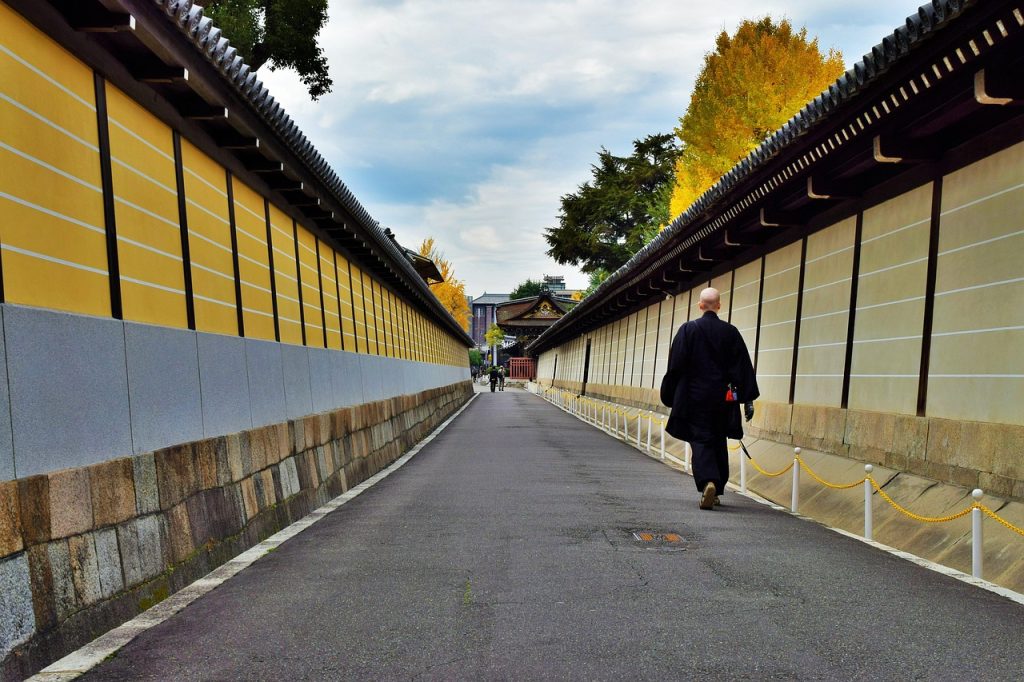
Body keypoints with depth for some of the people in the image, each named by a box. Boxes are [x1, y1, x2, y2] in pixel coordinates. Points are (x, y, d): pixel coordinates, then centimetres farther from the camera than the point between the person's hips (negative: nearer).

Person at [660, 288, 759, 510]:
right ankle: (717, 490, 21)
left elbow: (676, 365, -5)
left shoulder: (688, 329, -5)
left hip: (695, 397, -3)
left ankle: (707, 482, -25)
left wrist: (670, 396, 4)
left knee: (701, 441, -1)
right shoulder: (730, 332, 2)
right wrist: (748, 400, 6)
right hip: (722, 398, 3)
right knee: (719, 443, 14)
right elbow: (744, 367, 2)